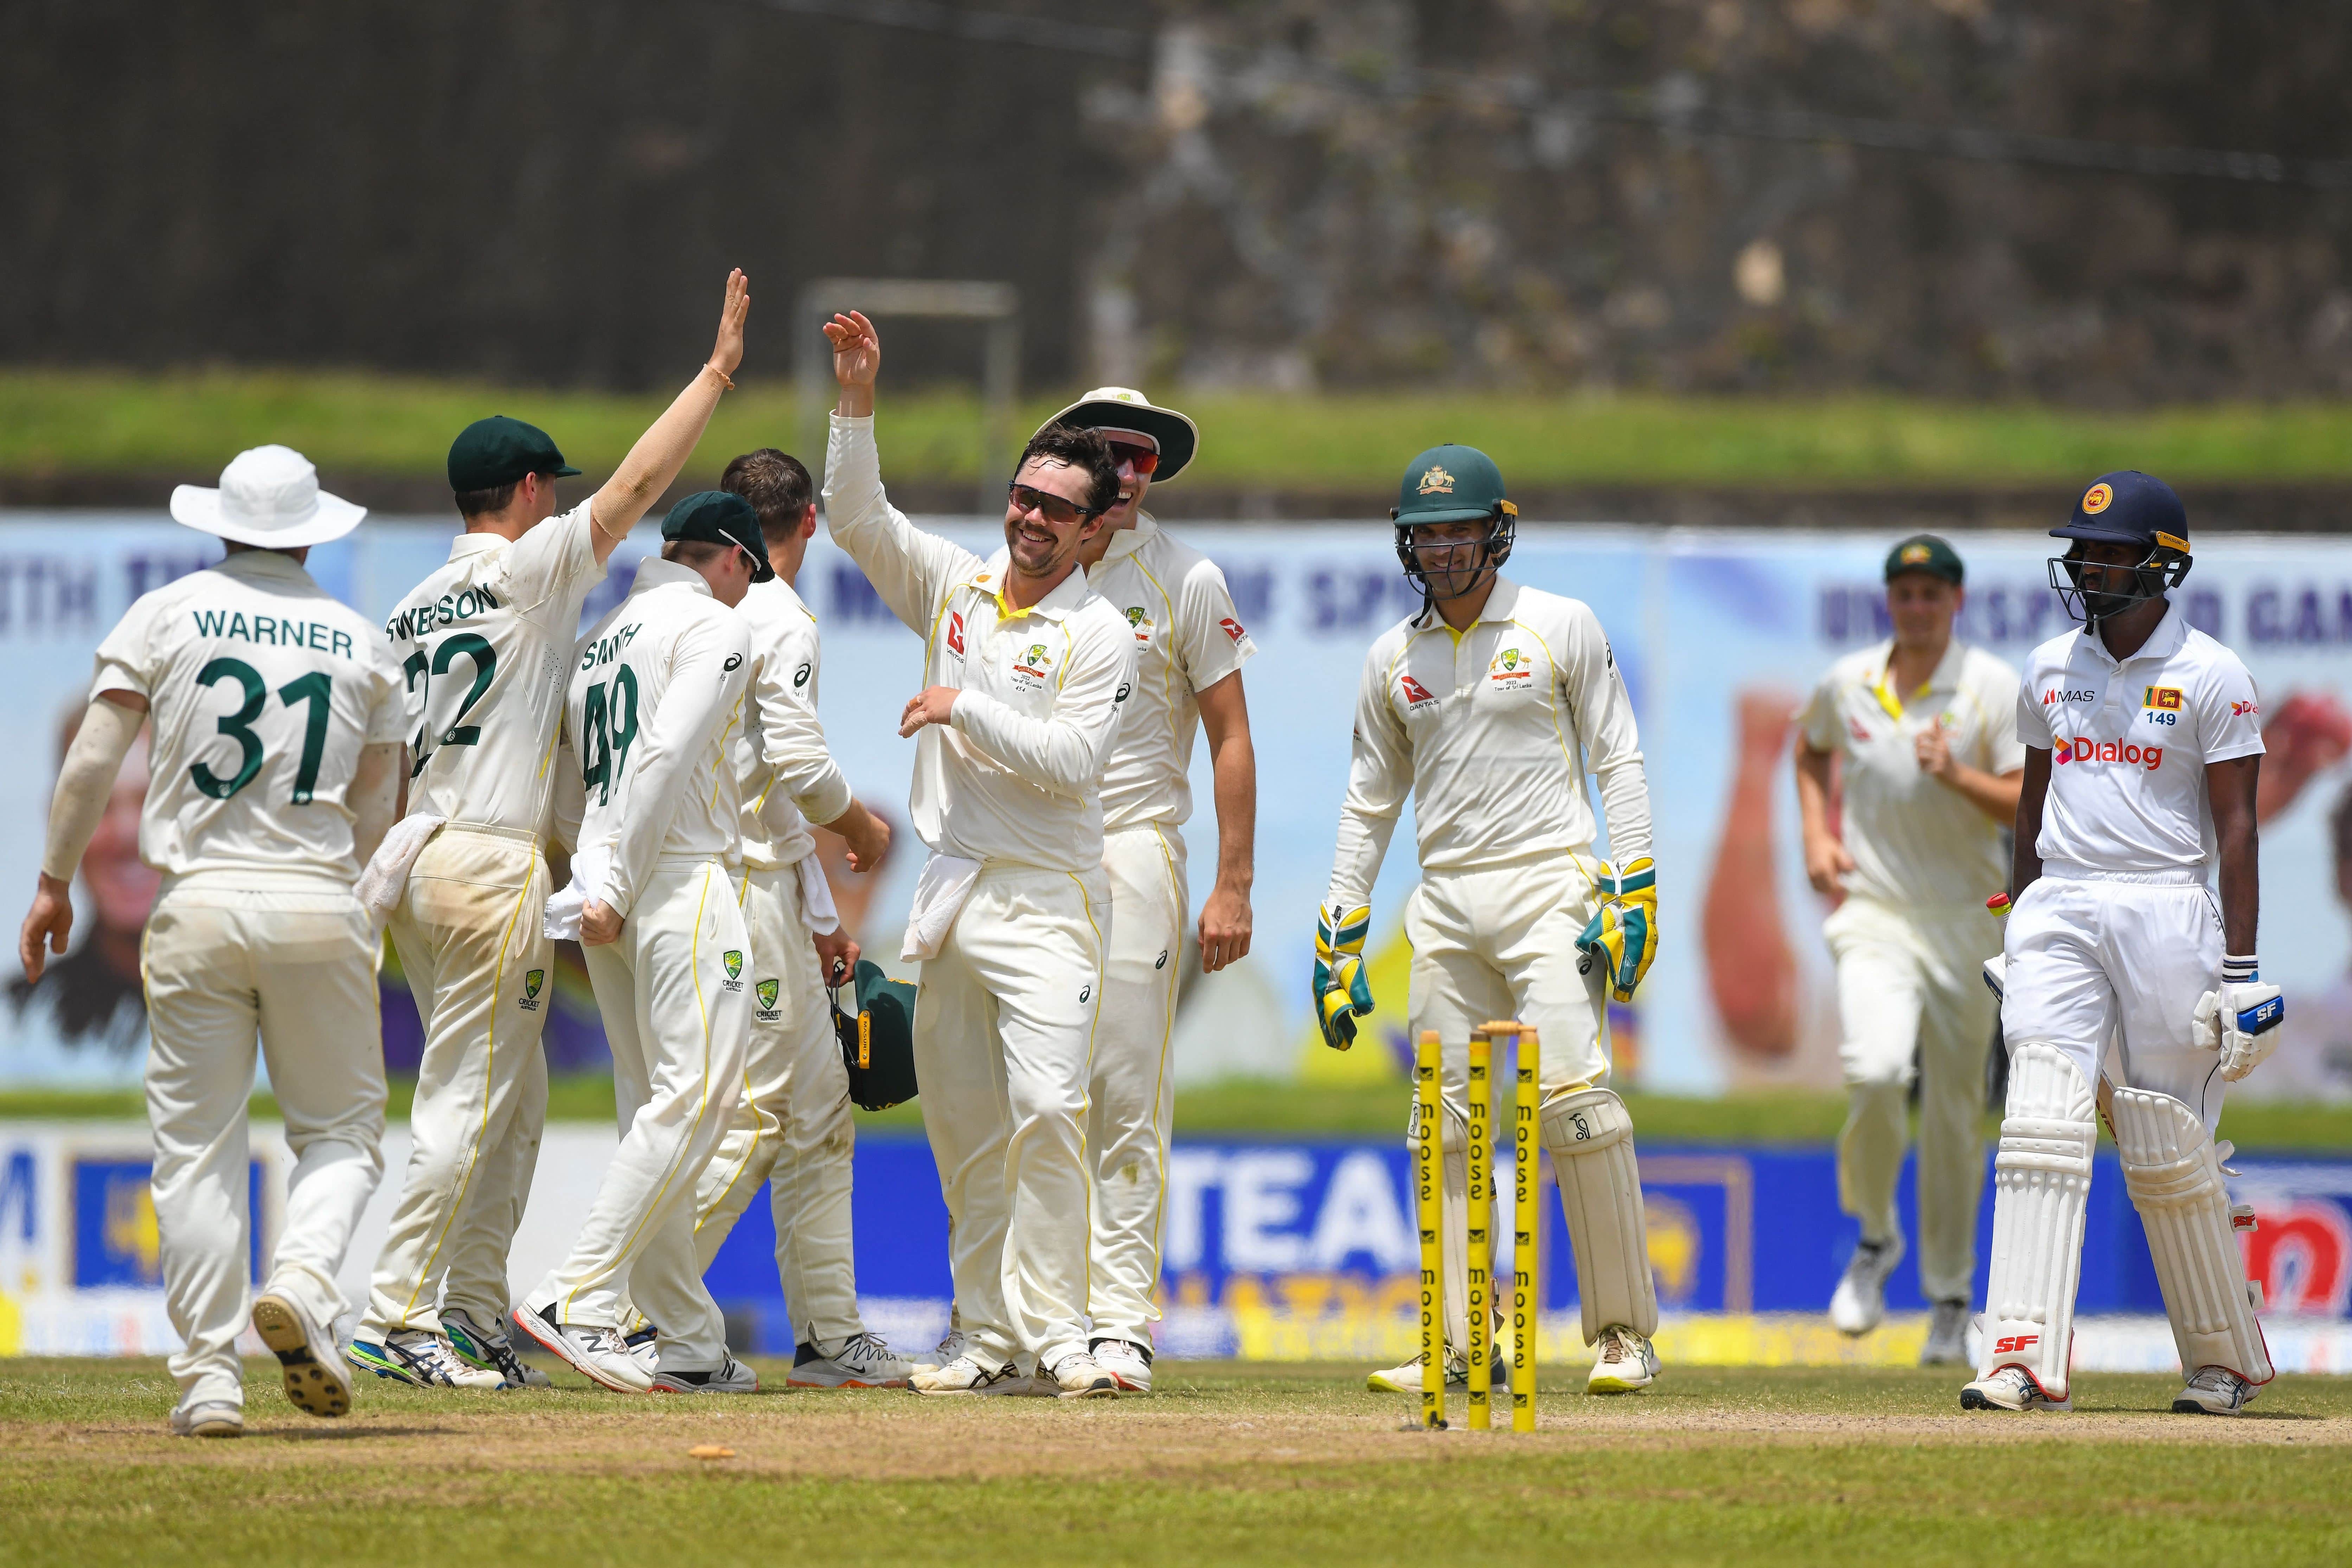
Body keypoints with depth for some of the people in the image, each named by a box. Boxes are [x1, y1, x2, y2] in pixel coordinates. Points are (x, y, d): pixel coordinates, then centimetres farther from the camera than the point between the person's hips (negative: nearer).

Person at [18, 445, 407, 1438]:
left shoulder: (168, 615, 2)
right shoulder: (361, 643, 8)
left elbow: (92, 761, -3)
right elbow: (376, 815, 11)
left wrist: (55, 884, 4)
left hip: (198, 905, 0)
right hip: (320, 909, 1)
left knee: (197, 1144, 3)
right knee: (341, 1127, 11)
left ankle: (209, 1380, -3)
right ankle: (303, 1281, -17)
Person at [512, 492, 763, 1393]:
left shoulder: (596, 641, 21)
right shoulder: (715, 628, -4)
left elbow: (564, 801, 17)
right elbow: (664, 761, -16)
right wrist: (615, 891, -16)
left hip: (607, 896, 9)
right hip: (683, 881, -9)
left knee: (653, 1114, 8)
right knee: (695, 1094, -12)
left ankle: (691, 1344, 5)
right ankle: (578, 1302, -23)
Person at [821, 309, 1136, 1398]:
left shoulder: (1100, 635, -3)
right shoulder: (953, 588, 11)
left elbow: (1070, 761, -14)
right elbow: (857, 519, 3)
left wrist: (967, 711, -14)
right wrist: (857, 405, -8)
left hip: (1046, 898, -5)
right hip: (951, 890, 5)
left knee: (1047, 1106, -18)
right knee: (962, 1126, 6)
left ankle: (1052, 1336, -17)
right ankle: (991, 1340, 11)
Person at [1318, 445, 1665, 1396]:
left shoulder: (1560, 629, 2)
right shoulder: (1392, 659, 13)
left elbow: (1618, 763, 0)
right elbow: (1369, 805, 18)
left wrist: (1634, 891, -11)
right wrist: (1339, 941, 12)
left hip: (1548, 887, -5)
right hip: (1444, 905, 5)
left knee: (1573, 1096, -17)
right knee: (1444, 1122, 1)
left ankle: (1626, 1332, -11)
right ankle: (1464, 1345, 6)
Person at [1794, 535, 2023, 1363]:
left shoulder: (1996, 689, -4)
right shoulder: (1847, 683, 5)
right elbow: (1812, 747, 27)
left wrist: (1957, 776, -24)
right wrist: (1816, 835, 12)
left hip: (1966, 921, 0)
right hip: (1873, 914, 0)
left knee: (1955, 1110, 5)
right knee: (1877, 1071, -23)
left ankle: (1950, 1297, 20)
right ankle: (1875, 1237, 2)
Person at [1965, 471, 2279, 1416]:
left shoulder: (2210, 677, -3)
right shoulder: (2050, 669, 13)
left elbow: (2236, 825, -5)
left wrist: (2242, 969, -10)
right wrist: (2019, 939, 18)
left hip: (2165, 909, -4)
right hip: (2057, 906, 4)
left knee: (2170, 1151, -1)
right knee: (2041, 1127, -11)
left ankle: (2229, 1361, 16)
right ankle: (2026, 1356, -18)